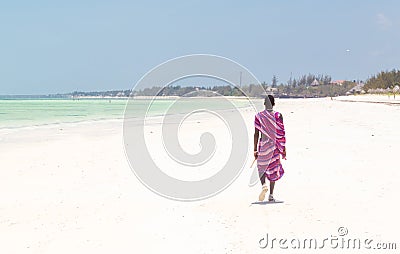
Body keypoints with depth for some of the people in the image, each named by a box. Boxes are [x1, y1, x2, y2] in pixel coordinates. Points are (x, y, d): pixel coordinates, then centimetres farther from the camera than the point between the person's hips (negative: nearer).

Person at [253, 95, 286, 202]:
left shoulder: (259, 116, -3)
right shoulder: (278, 116, -3)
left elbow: (256, 134, -3)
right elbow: (281, 133, -3)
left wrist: (255, 149, 2)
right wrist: (283, 148, 4)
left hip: (263, 144, 0)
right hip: (274, 145, 0)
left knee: (261, 168, 13)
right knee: (273, 169, 10)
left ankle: (264, 185, -16)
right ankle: (271, 195, 12)